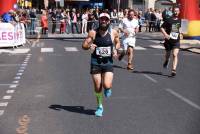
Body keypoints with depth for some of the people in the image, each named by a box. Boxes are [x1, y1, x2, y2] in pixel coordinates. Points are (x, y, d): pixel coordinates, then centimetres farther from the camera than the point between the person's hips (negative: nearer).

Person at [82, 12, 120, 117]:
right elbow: (84, 45, -2)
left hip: (108, 62, 0)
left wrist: (115, 49, -5)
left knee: (107, 85, -15)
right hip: (96, 62, 1)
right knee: (97, 87, 5)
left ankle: (108, 88, 25)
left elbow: (118, 43, 16)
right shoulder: (93, 33, -5)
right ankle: (100, 107, 28)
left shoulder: (113, 33, -3)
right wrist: (89, 46, -24)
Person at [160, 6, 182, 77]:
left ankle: (174, 70, -16)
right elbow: (162, 28, -5)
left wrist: (179, 33, 14)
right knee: (168, 54, 14)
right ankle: (166, 61, 51)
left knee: (175, 55, -14)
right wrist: (165, 34, -19)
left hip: (176, 41, 1)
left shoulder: (179, 20, 7)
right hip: (168, 40, -1)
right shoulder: (169, 20, -6)